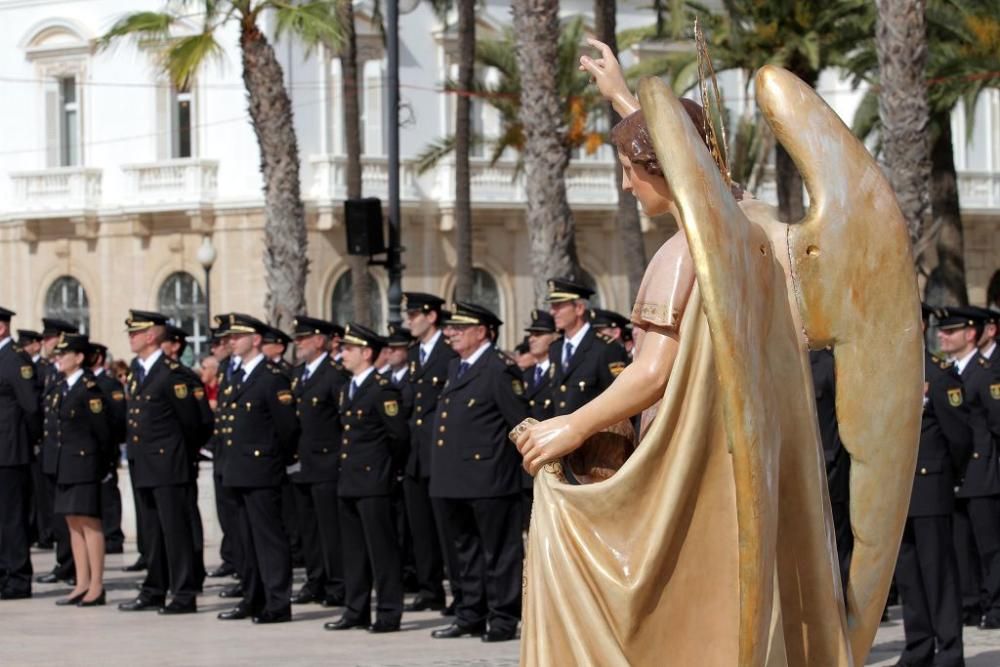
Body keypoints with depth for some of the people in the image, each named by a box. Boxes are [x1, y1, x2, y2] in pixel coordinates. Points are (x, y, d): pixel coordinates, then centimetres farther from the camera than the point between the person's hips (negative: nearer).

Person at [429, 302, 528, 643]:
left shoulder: (499, 368, -10)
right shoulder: (455, 367, 17)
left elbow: (520, 422, -13)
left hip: (488, 478, -9)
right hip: (453, 480, 9)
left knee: (498, 550, -2)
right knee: (466, 550, 14)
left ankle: (503, 619, 2)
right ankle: (471, 615, 21)